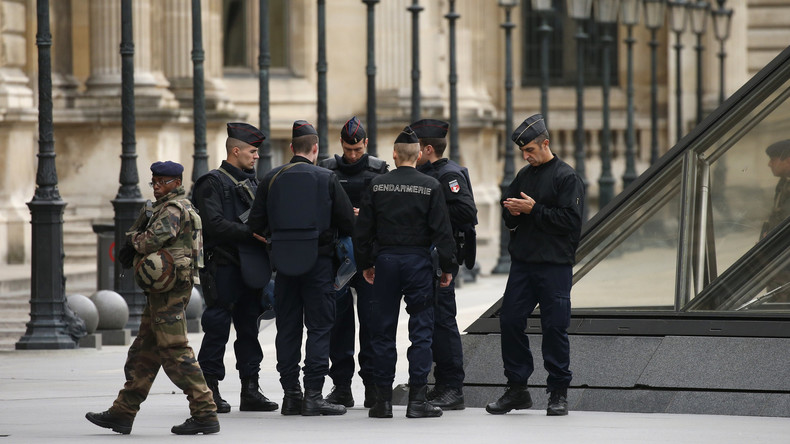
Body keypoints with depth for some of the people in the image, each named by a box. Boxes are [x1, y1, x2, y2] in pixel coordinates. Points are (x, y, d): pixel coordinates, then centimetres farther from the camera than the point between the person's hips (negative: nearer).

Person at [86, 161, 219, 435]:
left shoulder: (174, 209, -13)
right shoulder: (166, 207, 20)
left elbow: (153, 240, -23)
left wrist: (134, 239, -3)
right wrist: (136, 242, -1)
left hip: (169, 291, -11)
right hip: (160, 292, 11)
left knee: (176, 354, -10)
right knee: (143, 353, 13)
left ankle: (205, 414, -10)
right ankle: (122, 414, 19)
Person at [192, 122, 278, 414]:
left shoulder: (250, 182, 19)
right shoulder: (213, 183, -7)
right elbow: (215, 225, -18)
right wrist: (250, 233, -21)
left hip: (248, 266, 8)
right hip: (223, 266, -8)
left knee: (249, 327, 8)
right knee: (218, 328, -6)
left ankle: (250, 391, 11)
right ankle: (210, 389, 0)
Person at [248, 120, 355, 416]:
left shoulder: (271, 179, 0)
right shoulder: (326, 179, -5)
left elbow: (256, 224, 1)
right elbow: (348, 222, -4)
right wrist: (333, 237, 17)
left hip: (284, 261, 3)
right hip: (318, 260, -3)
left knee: (287, 328, 9)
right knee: (319, 328, 0)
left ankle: (291, 394, 11)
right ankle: (313, 395, -5)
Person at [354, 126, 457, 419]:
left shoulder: (377, 186, 1)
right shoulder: (430, 187, -4)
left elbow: (363, 229, 4)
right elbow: (442, 231, -6)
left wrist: (365, 264, 14)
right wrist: (448, 267, 2)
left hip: (385, 262, 2)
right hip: (418, 261, -2)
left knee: (382, 331, 7)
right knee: (421, 330, 2)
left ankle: (383, 399, 7)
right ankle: (417, 399, -3)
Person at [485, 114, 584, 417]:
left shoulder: (566, 177, -6)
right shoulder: (524, 176, 15)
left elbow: (570, 219, -15)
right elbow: (508, 217, 21)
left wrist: (533, 209, -16)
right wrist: (512, 212, -3)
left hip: (555, 265, -6)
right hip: (522, 262, 7)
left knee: (555, 327, -3)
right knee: (510, 321, 3)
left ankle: (558, 392, 6)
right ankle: (517, 389, 12)